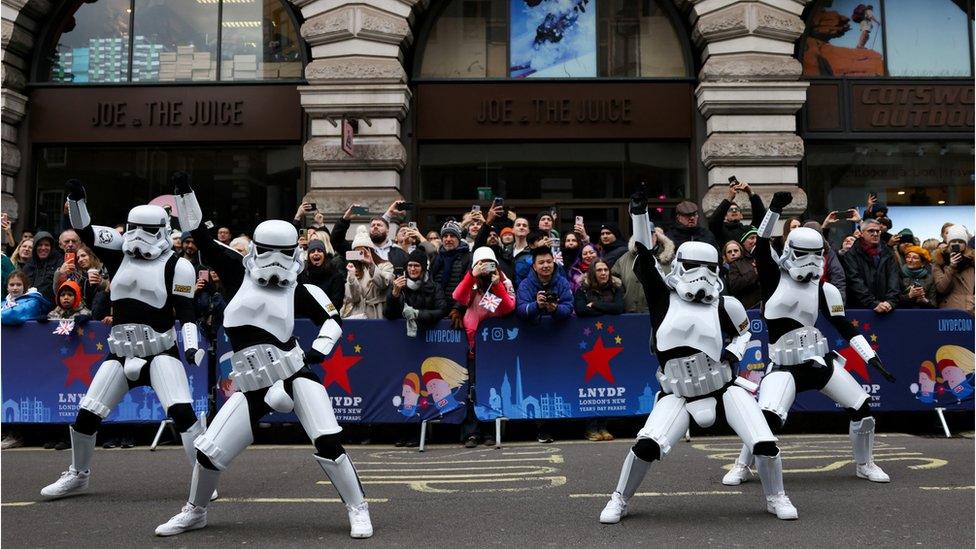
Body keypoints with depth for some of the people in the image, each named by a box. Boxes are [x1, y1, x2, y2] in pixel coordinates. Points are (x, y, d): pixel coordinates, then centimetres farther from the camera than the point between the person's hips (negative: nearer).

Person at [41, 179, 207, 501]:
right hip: (122, 352, 5)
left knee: (182, 412, -20)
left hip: (161, 351, -5)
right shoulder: (120, 252, 6)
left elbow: (186, 313, -9)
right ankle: (78, 475, 32)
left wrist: (192, 345, -23)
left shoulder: (177, 266, -7)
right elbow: (84, 231, 5)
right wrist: (76, 198, -12)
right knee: (86, 414, 8)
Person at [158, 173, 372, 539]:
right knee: (208, 452, 1)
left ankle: (358, 510, 4)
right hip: (252, 386, 2)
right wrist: (185, 192, -1)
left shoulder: (300, 292, 1)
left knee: (327, 444, -14)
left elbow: (334, 320, 10)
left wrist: (320, 348, -8)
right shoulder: (239, 274, 4)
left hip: (295, 375, -2)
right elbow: (202, 237, 4)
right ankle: (195, 512, 31)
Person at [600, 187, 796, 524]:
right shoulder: (664, 297, -1)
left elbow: (744, 331, 20)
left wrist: (733, 354, 0)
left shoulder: (723, 305, 2)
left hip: (724, 387, 2)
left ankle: (776, 498, 21)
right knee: (646, 446, -21)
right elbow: (644, 258, -6)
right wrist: (639, 212, -12)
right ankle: (619, 501, 4)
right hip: (678, 395, -1)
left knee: (765, 445, -9)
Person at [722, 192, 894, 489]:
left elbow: (845, 328, 5)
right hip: (784, 366, -3)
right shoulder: (774, 277, -1)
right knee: (767, 418, -21)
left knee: (862, 408, 0)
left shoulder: (825, 290, 3)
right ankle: (741, 467, 2)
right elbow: (762, 245, -14)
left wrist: (872, 357, 0)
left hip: (820, 361, 3)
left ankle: (865, 465, 25)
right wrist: (774, 209, -25)